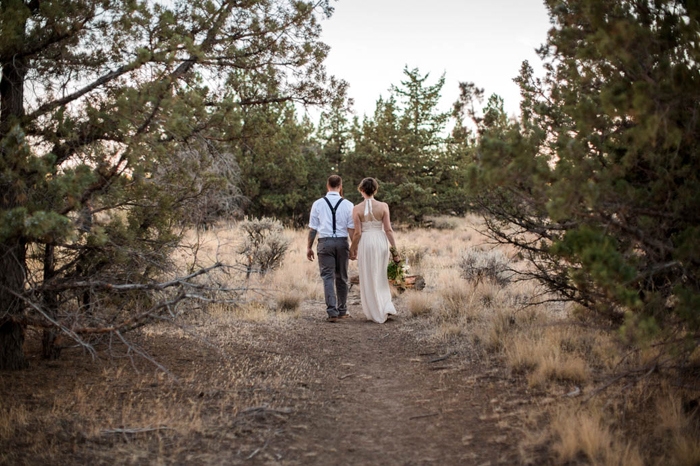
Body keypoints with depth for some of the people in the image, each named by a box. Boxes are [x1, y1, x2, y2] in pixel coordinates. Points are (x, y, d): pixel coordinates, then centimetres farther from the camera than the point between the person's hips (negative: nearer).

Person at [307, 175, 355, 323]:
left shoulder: (318, 204, 0)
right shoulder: (347, 204, -1)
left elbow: (312, 228, 1)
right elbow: (351, 228, -5)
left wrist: (309, 247, 9)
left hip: (325, 242, -1)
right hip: (342, 242, 1)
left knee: (328, 277, 0)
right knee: (342, 278, 13)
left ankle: (332, 311, -12)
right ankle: (342, 311, 23)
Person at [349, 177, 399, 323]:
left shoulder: (357, 208, -7)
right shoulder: (383, 206, -4)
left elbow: (357, 233, -7)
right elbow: (388, 230, -5)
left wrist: (353, 249, 6)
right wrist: (394, 249, 0)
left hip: (365, 243, -2)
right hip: (381, 242, 2)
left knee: (369, 279, 9)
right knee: (381, 277, 20)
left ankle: (377, 313, 13)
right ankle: (387, 307, 9)